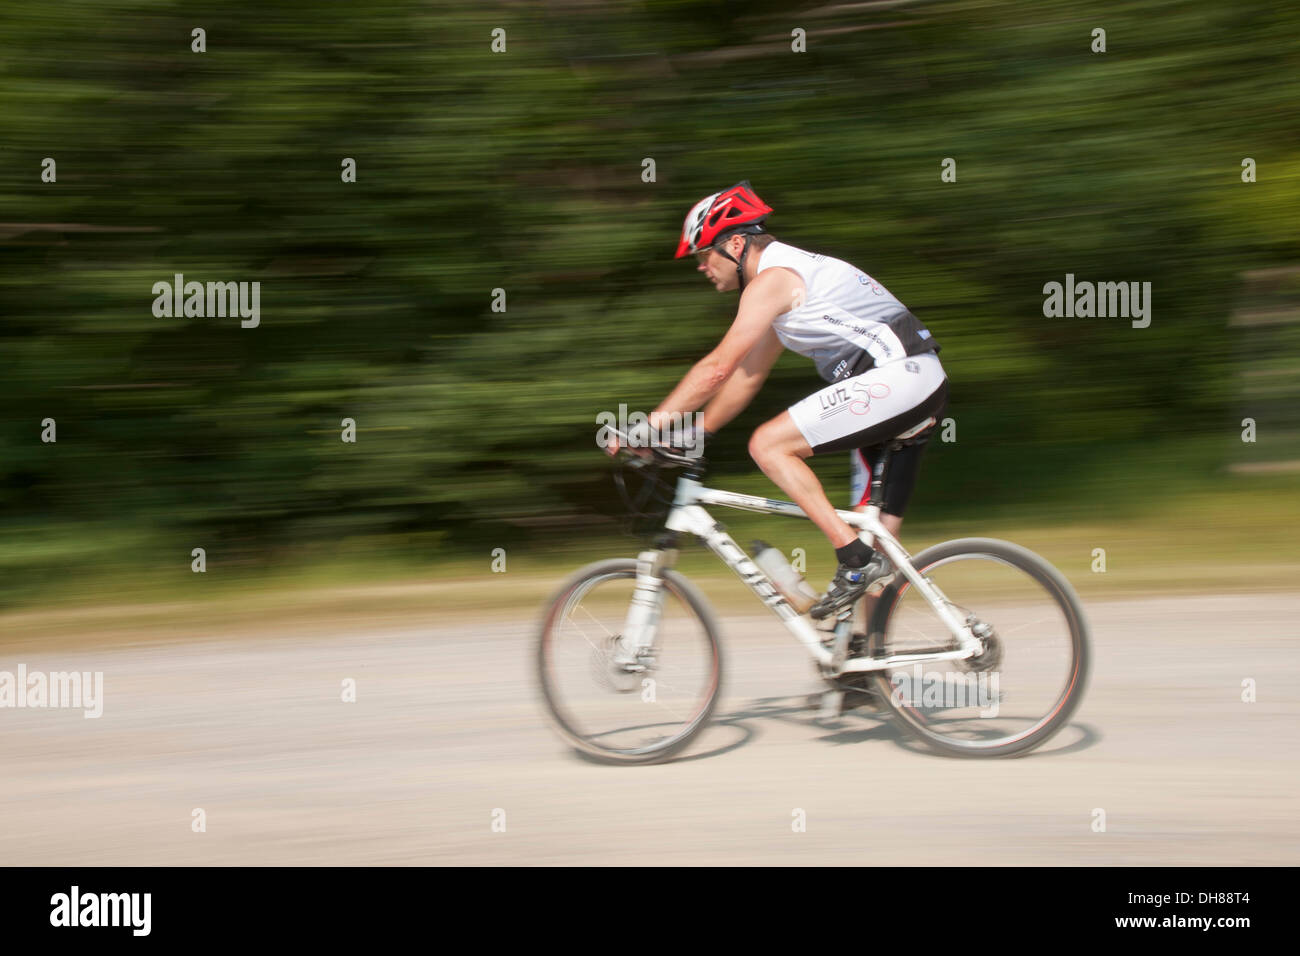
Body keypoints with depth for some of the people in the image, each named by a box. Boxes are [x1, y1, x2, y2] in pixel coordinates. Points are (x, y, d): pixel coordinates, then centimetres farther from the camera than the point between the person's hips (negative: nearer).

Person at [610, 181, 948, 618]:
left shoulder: (772, 278, -9)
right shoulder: (788, 275, 22)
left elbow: (717, 367, -14)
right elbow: (747, 377, 25)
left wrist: (650, 423, -9)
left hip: (895, 376, -11)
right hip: (924, 383, 11)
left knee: (768, 445, -12)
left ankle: (855, 558, -13)